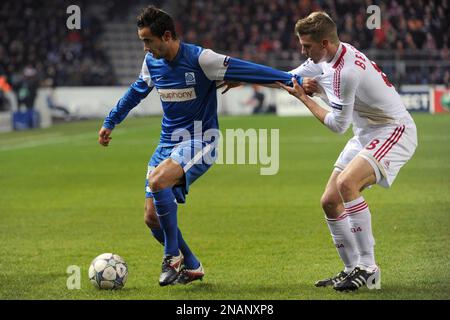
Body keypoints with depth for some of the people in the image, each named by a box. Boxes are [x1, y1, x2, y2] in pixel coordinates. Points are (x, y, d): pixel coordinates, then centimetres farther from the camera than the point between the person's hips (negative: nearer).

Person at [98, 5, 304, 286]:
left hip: (199, 142, -7)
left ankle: (174, 256, -16)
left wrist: (291, 79, -26)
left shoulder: (200, 58, -17)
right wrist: (110, 123, 31)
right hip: (167, 144, 7)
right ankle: (192, 268, 21)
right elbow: (136, 92, 23)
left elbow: (246, 70, -19)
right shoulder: (152, 62, 3)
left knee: (157, 180, -33)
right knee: (152, 217, 0)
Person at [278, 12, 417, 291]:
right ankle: (354, 269, 14)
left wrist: (303, 97, -7)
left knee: (347, 183, -31)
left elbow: (337, 124, -18)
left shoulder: (344, 71, -27)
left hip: (394, 131, -10)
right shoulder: (326, 57, 2)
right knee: (330, 202, 4)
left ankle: (368, 269, -26)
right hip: (367, 134, 10)